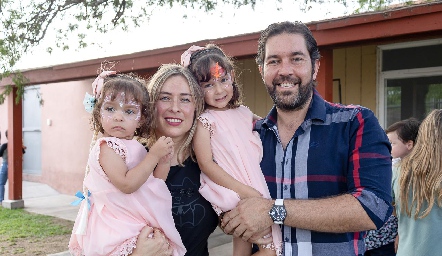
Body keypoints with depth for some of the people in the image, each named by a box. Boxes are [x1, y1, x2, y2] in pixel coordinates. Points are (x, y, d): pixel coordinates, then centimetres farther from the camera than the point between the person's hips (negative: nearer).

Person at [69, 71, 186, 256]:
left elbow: (150, 185, 13)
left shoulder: (134, 147, 11)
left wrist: (163, 162, -1)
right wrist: (154, 155, -20)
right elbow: (126, 184, -23)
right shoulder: (107, 147, -12)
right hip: (117, 225, -7)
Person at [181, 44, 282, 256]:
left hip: (259, 188, 6)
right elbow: (206, 164, -12)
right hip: (231, 193, -6)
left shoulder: (243, 113, 10)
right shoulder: (204, 121, -6)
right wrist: (245, 191, -17)